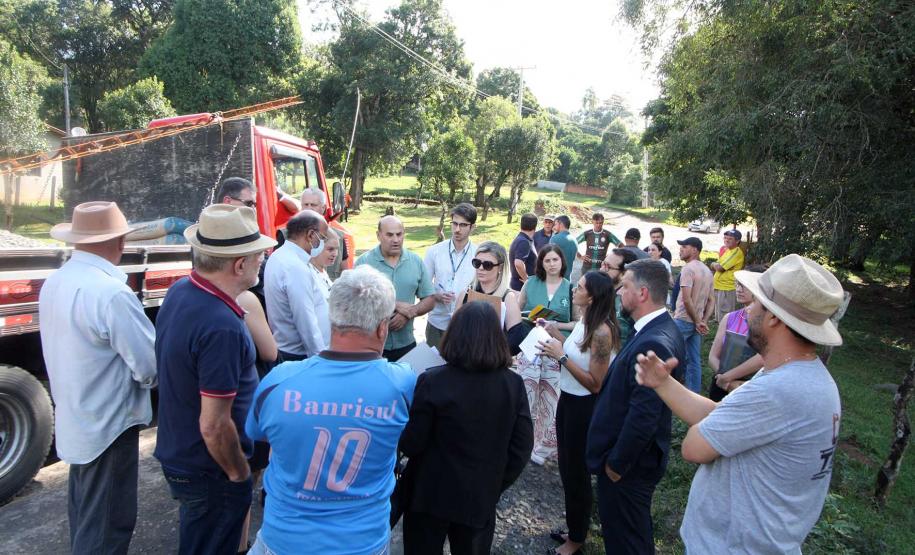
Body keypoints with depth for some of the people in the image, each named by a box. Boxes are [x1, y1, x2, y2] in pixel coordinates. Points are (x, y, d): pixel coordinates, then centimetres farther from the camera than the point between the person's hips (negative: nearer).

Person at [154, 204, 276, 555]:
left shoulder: (179, 292, -6)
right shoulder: (222, 328, -34)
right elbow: (214, 425, -29)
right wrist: (239, 472, -12)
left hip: (176, 452, 8)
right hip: (209, 471, -8)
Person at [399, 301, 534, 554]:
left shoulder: (432, 381, -21)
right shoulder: (513, 384, -12)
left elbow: (411, 444, -14)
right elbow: (522, 447, -6)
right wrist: (496, 486, 8)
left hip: (431, 494, -2)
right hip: (482, 498, 2)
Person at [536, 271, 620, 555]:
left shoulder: (602, 332, -25)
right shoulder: (584, 322, 1)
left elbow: (595, 384, -24)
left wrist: (561, 356, -25)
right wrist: (557, 337, 2)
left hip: (584, 407, -9)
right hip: (568, 399, 9)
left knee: (576, 471, 11)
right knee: (566, 466, 22)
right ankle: (574, 527, 44)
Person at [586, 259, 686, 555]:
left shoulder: (654, 343, -30)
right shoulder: (661, 329, 1)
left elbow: (643, 416, -29)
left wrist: (617, 463, -17)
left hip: (630, 463, -9)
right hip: (640, 455, 9)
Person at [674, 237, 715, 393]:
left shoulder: (688, 269, -14)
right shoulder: (707, 270, 13)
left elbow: (686, 299, -21)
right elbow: (711, 300, 13)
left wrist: (697, 321, -13)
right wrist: (704, 321, 5)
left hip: (683, 320, -8)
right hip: (696, 322, 8)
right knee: (694, 360, 12)